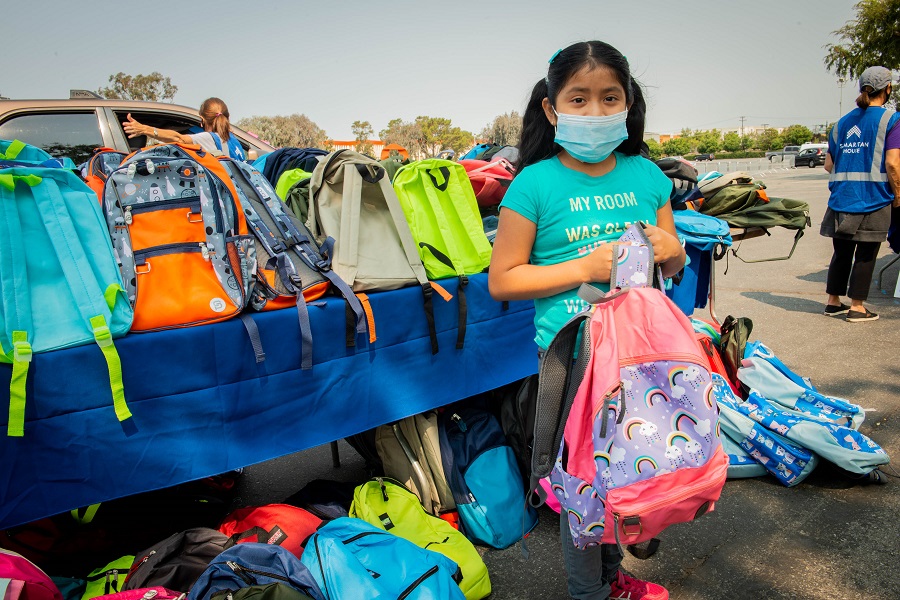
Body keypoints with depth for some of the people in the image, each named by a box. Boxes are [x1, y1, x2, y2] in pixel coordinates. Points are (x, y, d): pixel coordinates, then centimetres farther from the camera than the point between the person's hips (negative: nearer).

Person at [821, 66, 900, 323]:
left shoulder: (843, 122, 11)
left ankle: (833, 302, 21)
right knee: (865, 255, 3)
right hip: (874, 199, -5)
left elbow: (828, 164, 12)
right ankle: (856, 308, 9)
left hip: (842, 197, 5)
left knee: (841, 252, 14)